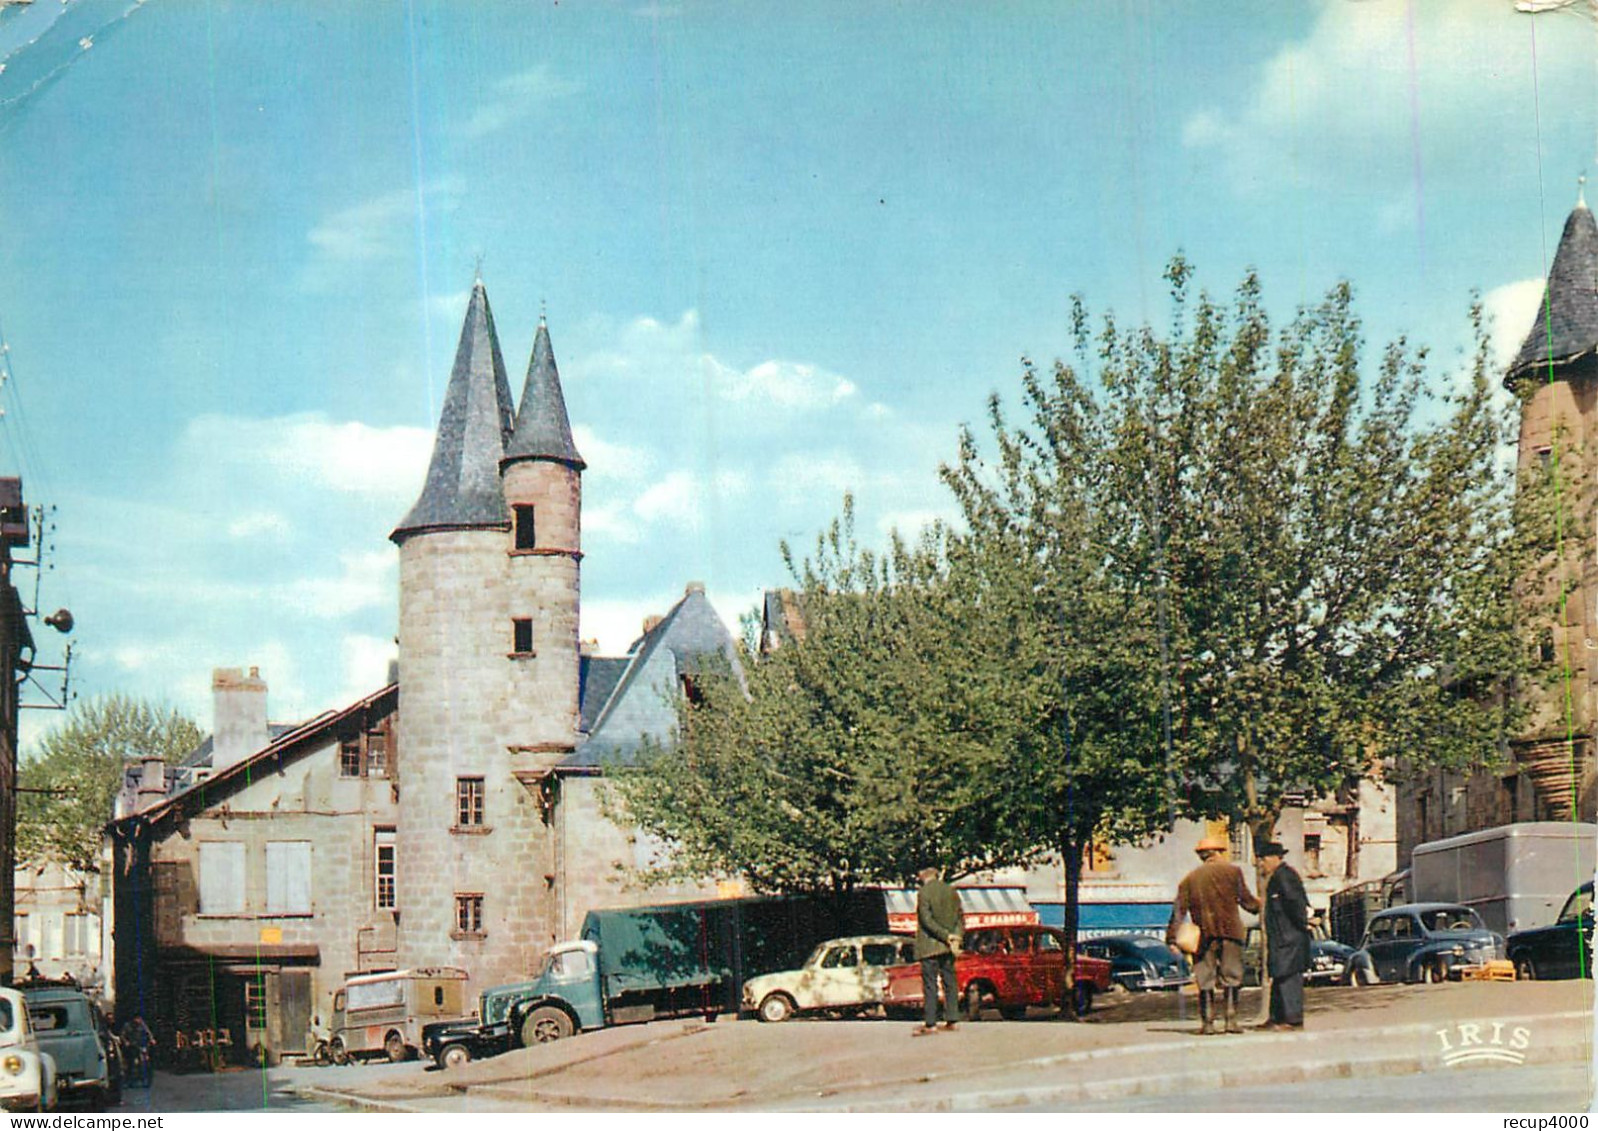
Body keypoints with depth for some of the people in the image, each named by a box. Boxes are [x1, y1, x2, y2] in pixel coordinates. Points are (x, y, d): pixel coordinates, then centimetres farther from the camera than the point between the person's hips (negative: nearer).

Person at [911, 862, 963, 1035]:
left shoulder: (923, 892, -9)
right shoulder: (951, 892, 9)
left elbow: (927, 920, -15)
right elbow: (960, 918, 8)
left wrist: (947, 936, -13)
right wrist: (956, 937, -1)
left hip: (929, 946, -6)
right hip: (947, 948, 6)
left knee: (930, 983, -4)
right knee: (950, 981, 10)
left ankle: (930, 1023, -5)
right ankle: (951, 1019, 10)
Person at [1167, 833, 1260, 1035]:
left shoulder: (1189, 879, 11)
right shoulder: (1232, 871, 4)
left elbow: (1179, 910, 5)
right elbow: (1246, 901, 4)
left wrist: (1172, 938, 3)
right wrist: (1260, 905, 26)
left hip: (1203, 935, 2)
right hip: (1229, 931, -2)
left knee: (1205, 979, 5)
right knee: (1231, 976, 4)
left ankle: (1207, 1022, 1)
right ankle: (1231, 1020, -3)